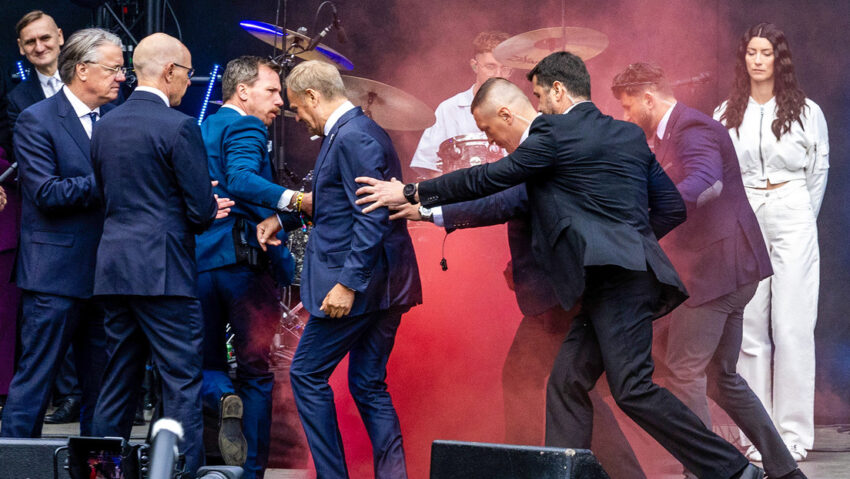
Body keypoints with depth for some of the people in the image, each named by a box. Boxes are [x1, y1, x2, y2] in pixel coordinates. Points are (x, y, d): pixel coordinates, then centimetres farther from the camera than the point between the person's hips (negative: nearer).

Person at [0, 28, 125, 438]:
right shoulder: (37, 120, -7)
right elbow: (46, 192, -17)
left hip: (107, 272, 7)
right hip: (57, 274, -6)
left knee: (102, 381, 11)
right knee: (35, 376, -3)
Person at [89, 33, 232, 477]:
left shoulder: (105, 125, 10)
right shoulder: (179, 127, -12)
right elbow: (200, 211, -13)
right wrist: (204, 213, 13)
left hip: (113, 267, 7)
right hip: (161, 269, -7)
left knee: (118, 382, 15)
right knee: (181, 381, -3)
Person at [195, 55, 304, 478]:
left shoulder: (200, 130, 19)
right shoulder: (244, 127, -6)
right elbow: (241, 180, -26)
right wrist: (293, 200, -37)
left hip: (197, 263, 6)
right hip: (242, 260, -6)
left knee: (206, 365, 15)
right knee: (255, 372, 5)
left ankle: (224, 399, -18)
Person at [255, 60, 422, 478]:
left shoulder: (352, 137, -16)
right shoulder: (357, 132, 16)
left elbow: (372, 218, -23)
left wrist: (347, 283, -24)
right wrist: (282, 217, 30)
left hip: (360, 282, -10)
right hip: (382, 285, 10)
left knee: (306, 374, 1)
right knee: (368, 385, 11)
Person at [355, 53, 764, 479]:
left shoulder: (554, 133, -4)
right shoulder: (629, 135, 20)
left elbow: (488, 179, 0)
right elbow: (673, 208, 19)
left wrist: (412, 192, 11)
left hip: (615, 279, -10)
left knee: (632, 389, -13)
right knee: (566, 385, 8)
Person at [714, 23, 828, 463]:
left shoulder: (806, 112, 4)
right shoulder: (726, 114, 9)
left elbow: (819, 171, 9)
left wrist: (801, 220, 10)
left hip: (792, 218, -2)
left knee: (792, 326, -6)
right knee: (750, 329, 0)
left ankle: (793, 434, -2)